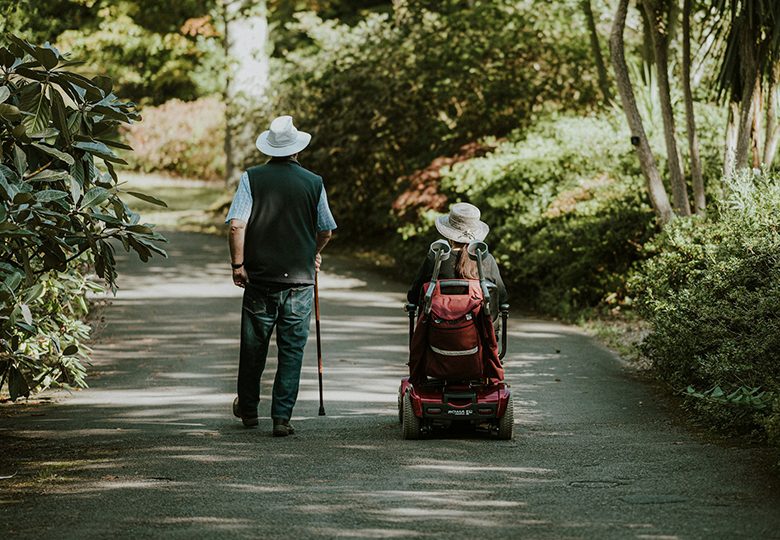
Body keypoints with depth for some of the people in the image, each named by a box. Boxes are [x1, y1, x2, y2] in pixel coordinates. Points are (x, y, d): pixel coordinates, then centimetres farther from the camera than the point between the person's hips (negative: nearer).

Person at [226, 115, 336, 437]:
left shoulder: (252, 178, -3)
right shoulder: (314, 183, 1)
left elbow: (236, 224, -12)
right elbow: (326, 231, 11)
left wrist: (238, 264, -2)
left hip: (259, 277, 0)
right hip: (299, 279, 0)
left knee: (253, 347, 14)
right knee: (292, 350, 5)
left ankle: (248, 409, 30)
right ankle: (282, 417, 0)